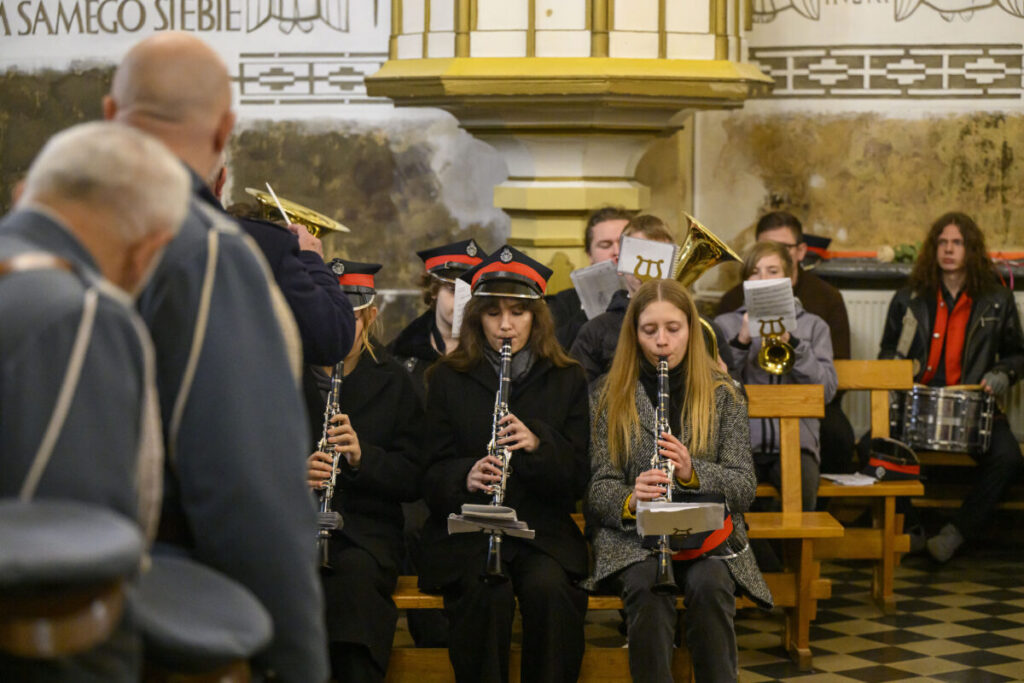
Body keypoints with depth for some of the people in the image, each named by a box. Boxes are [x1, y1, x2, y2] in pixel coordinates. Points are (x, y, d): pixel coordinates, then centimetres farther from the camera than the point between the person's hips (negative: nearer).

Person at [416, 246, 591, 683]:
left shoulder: (567, 381, 10)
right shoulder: (448, 380, 8)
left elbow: (577, 480, 3)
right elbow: (431, 478, 2)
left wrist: (538, 444, -17)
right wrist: (466, 477, -22)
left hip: (543, 530, 1)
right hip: (465, 531, -1)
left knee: (549, 587, -31)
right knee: (488, 593, -32)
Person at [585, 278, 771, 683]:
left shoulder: (722, 394, 7)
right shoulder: (608, 396, 6)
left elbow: (744, 486, 1)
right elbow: (599, 487, 1)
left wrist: (693, 472, -19)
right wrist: (630, 500, -22)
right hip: (631, 534, 0)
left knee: (710, 586, -32)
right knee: (648, 590, -33)